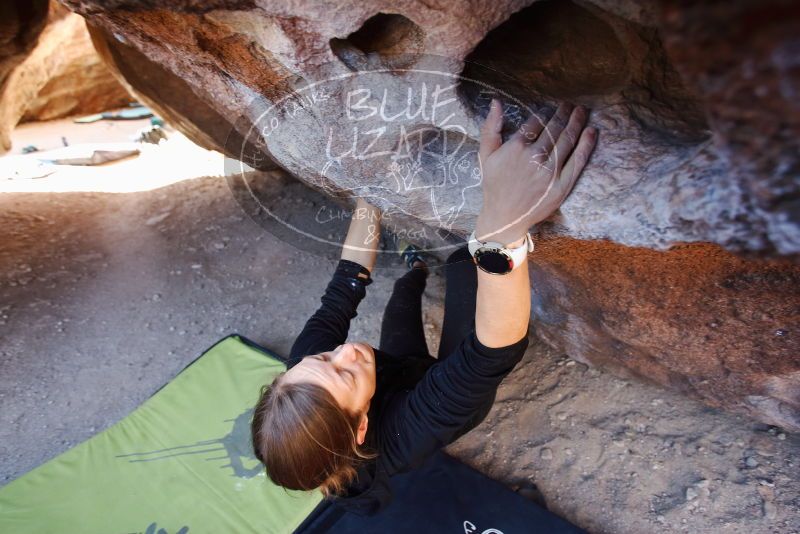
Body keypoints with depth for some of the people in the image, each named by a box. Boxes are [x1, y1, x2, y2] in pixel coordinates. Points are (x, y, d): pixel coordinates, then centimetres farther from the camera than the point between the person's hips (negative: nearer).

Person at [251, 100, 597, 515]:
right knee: (463, 262, -15)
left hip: (402, 372, 4)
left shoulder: (305, 365, -33)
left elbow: (342, 294, -23)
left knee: (403, 293, 24)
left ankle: (416, 272, 59)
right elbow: (495, 351, -57)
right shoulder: (402, 437, -46)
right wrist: (503, 227, -74)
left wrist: (368, 199, -19)